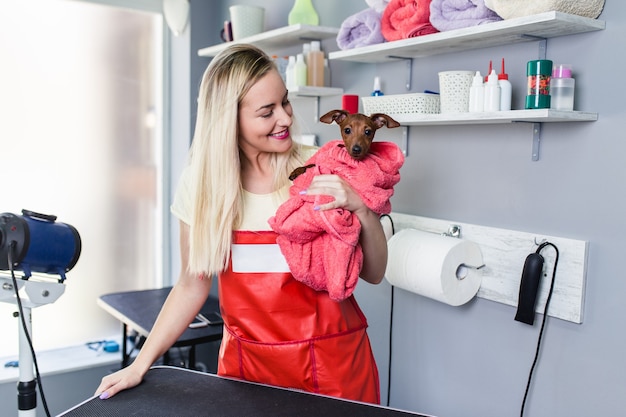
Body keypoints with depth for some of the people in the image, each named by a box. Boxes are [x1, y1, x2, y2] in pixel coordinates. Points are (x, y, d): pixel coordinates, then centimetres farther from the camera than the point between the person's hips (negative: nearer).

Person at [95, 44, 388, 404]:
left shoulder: (322, 169, -11)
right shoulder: (202, 182, -5)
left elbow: (374, 274, -6)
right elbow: (193, 285, 4)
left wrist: (362, 209, -23)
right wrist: (141, 364, -1)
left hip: (332, 360, -1)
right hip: (246, 361, 2)